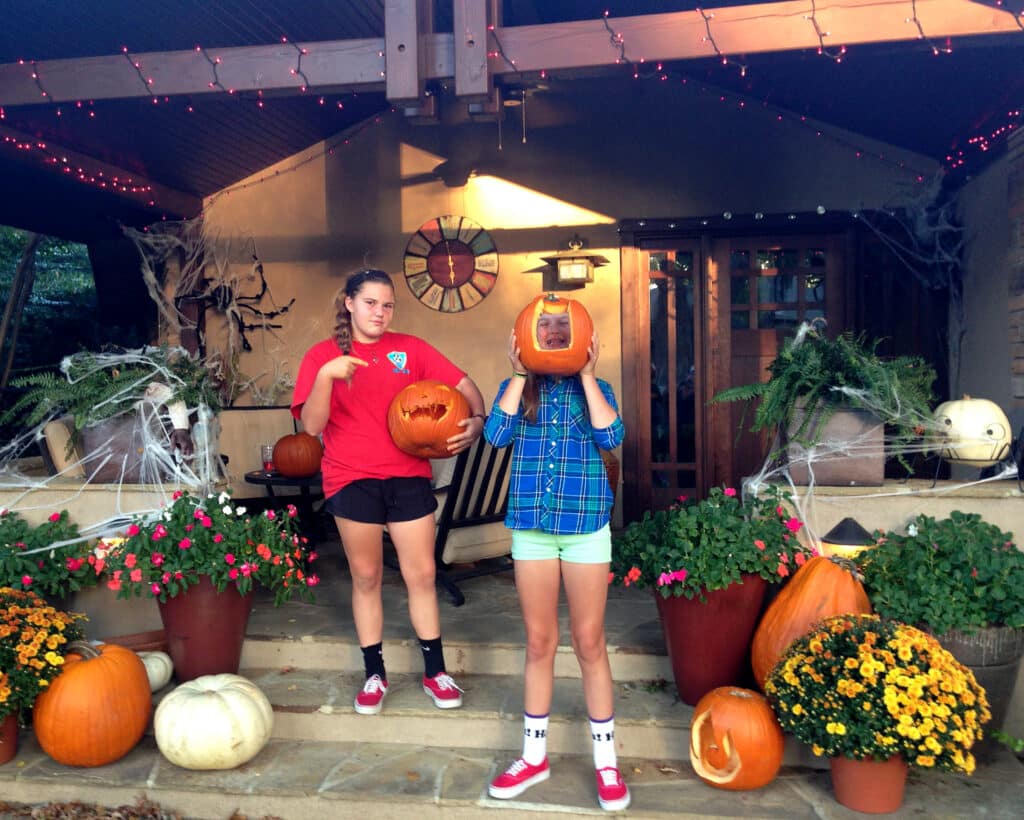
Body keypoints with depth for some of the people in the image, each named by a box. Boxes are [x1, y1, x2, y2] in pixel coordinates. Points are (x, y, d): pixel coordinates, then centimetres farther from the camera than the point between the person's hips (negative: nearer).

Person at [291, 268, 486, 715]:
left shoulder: (409, 348, 3)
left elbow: (464, 384, 3)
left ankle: (435, 671, 20)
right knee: (366, 577, 8)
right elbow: (312, 425, -11)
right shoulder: (322, 355, 0)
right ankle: (374, 675, 23)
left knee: (421, 574, 5)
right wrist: (326, 374, -24)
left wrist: (477, 420, -16)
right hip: (352, 480, -1)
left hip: (408, 475, 1)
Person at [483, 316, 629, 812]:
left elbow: (611, 438, -13)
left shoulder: (594, 388, 6)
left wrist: (587, 375, -10)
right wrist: (520, 375, -8)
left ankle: (606, 762, 20)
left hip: (585, 524, -1)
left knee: (589, 642, 5)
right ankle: (534, 756, 26)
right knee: (539, 642, 10)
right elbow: (496, 435, -10)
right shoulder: (517, 389, 8)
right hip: (530, 525, 2)